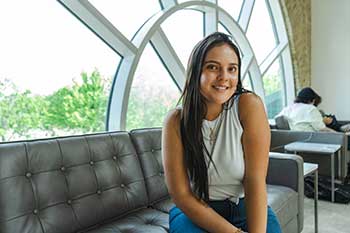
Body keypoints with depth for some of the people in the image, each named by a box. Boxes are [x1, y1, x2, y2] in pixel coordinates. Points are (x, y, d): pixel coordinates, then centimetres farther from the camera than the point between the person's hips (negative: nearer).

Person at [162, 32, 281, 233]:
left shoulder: (249, 105, -15)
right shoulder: (176, 121, -13)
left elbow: (255, 181, -16)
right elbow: (181, 195, -13)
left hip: (245, 208, 1)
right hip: (195, 212, 0)